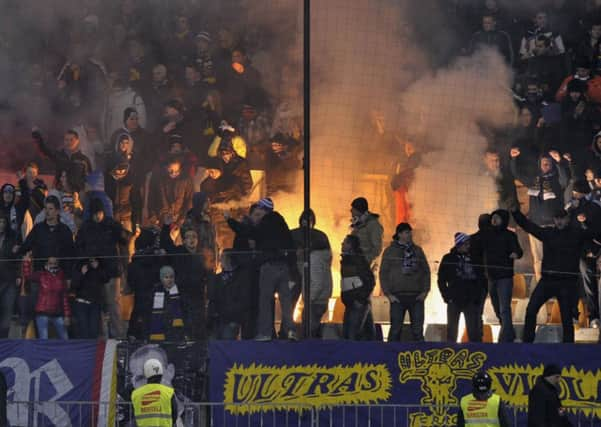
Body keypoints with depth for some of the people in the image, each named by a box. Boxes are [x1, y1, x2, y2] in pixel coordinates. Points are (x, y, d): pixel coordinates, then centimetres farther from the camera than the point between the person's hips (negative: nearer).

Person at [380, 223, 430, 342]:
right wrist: (388, 293, -8)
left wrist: (425, 291, 2)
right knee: (396, 329, -3)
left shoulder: (417, 250, 13)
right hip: (398, 296, -3)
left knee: (418, 330, 3)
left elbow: (426, 271, 14)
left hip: (416, 296, 3)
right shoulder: (390, 251, 4)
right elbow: (383, 273, 1)